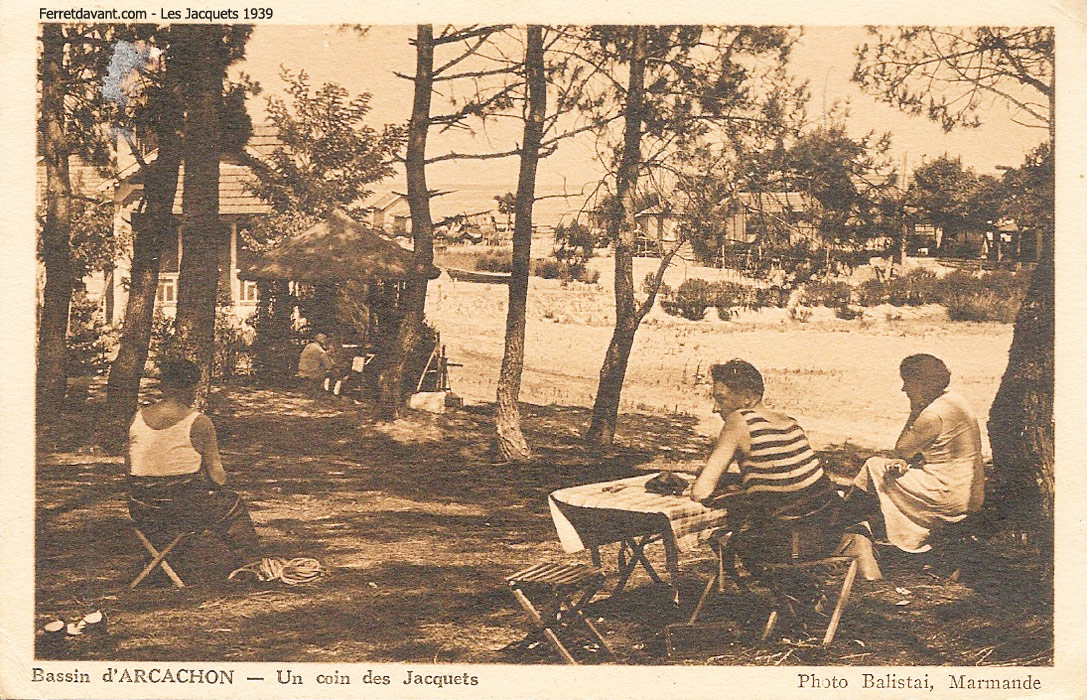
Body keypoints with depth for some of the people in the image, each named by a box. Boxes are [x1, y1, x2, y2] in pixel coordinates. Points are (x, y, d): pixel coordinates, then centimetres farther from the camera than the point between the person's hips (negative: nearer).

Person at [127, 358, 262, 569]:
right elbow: (217, 476, -10)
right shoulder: (199, 423, -14)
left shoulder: (138, 418, 0)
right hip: (185, 510, -5)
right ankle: (252, 562, 36)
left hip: (142, 513, 5)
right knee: (232, 505, 24)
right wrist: (221, 478, 13)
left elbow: (129, 468, 8)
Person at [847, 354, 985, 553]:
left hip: (951, 496, -10)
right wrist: (903, 462, -7)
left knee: (874, 468, 1)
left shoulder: (933, 416, -23)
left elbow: (900, 451, -10)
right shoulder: (949, 400, 9)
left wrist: (914, 412, -6)